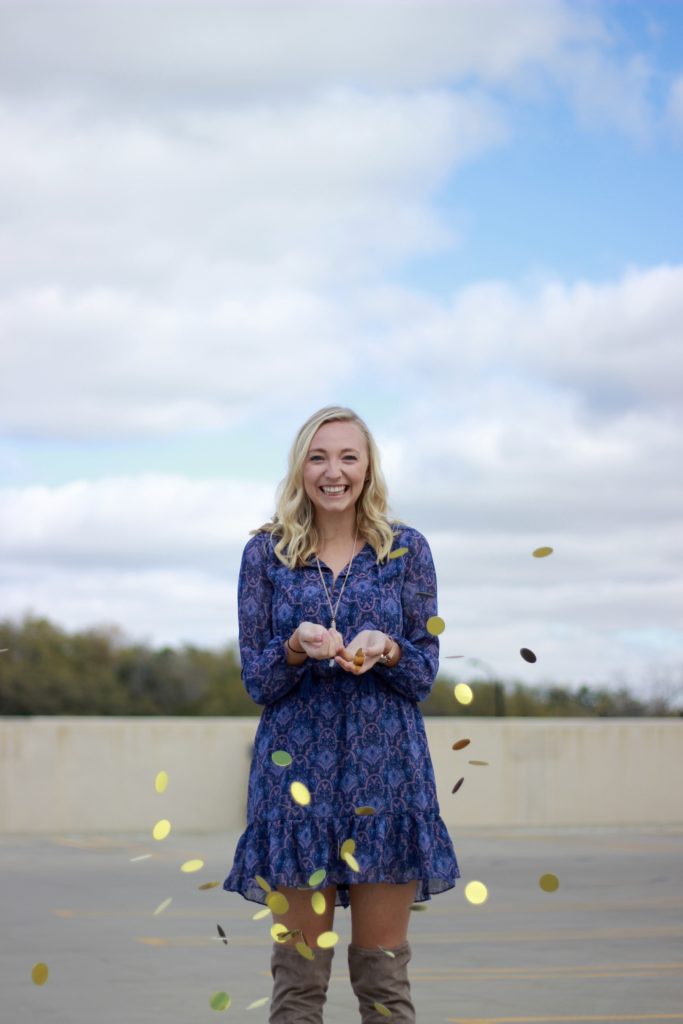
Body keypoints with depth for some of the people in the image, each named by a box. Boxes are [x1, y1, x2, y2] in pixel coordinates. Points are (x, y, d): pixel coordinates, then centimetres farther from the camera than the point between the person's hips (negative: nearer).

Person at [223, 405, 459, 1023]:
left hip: (385, 768, 0)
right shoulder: (267, 552, 5)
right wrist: (297, 646, -16)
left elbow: (425, 674, 5)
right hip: (297, 768, 0)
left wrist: (385, 649, -16)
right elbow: (256, 681, 4)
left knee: (384, 973, 4)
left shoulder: (406, 549, 5)